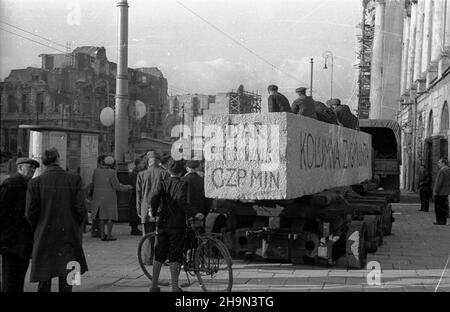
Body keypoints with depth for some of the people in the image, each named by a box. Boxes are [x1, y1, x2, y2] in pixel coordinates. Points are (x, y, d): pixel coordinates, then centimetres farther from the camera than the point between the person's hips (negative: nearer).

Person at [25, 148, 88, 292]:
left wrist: (37, 230, 13)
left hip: (44, 237, 0)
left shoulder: (35, 183, -4)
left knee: (44, 281, 10)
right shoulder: (74, 180, -6)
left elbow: (30, 213, -4)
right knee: (66, 280, 8)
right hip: (69, 236, 0)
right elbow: (81, 209, -7)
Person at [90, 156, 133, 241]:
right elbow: (117, 186, -12)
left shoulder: (97, 171, 3)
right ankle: (109, 235, -1)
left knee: (101, 216, 9)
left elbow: (93, 182, 14)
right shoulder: (112, 172, -13)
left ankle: (102, 235, 6)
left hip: (98, 196, 5)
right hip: (109, 197, -5)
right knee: (111, 216, 4)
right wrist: (127, 187, 2)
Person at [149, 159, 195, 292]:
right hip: (177, 223, -4)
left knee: (159, 255, 12)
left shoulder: (162, 184, 5)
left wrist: (154, 212, 7)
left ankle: (154, 285, 17)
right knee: (175, 256, 0)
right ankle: (175, 287, 0)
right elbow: (181, 201, -22)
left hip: (163, 223, 4)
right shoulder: (182, 184, -6)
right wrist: (192, 214, -17)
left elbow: (154, 199, -9)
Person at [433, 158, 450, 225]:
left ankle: (440, 221, -4)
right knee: (444, 207, 11)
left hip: (440, 192, -10)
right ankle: (443, 221, 14)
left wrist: (436, 191, -16)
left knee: (438, 207, -4)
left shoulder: (442, 171, -17)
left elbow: (439, 182, -20)